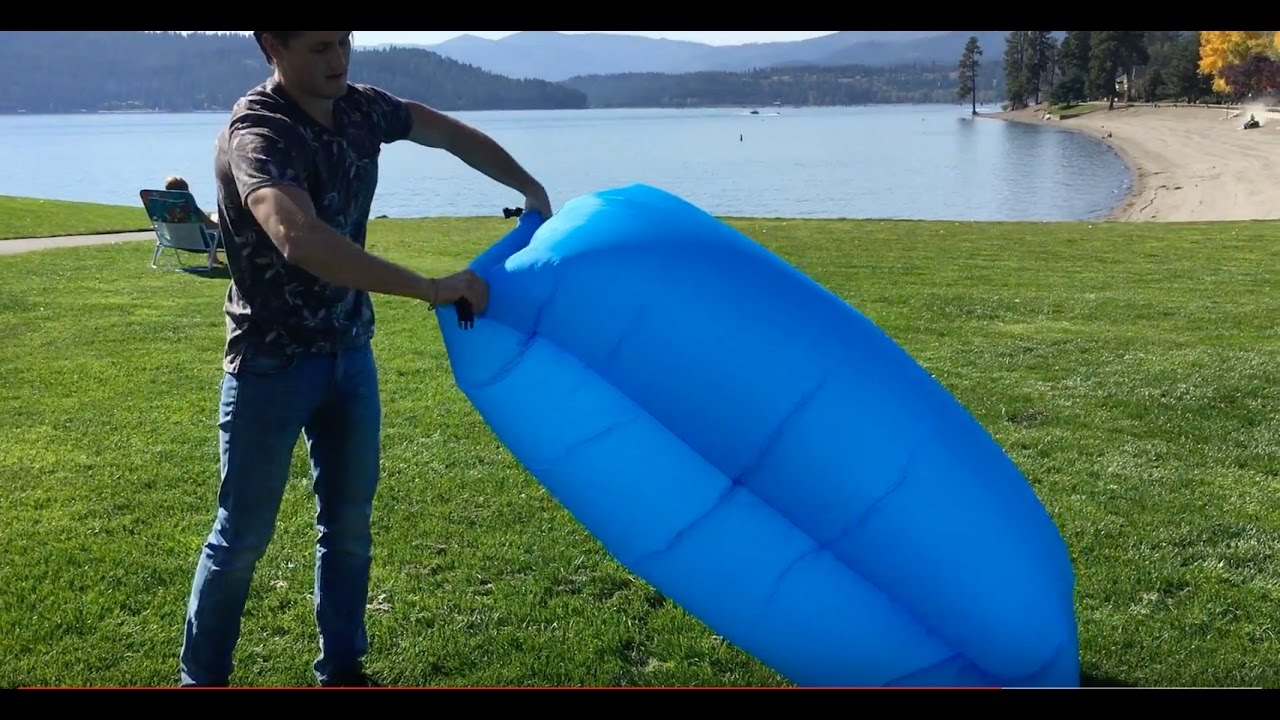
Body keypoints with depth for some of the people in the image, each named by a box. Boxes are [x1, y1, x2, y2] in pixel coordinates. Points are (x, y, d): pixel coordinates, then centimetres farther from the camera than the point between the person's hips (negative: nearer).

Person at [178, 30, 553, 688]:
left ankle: (341, 669, 29)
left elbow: (454, 135, 14)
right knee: (243, 535, 6)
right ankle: (200, 677, 25)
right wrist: (431, 288, -42)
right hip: (271, 365, -6)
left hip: (350, 354, 6)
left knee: (349, 523, 14)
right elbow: (300, 239, -42)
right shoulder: (256, 131, -24)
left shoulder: (361, 108, -3)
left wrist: (532, 191, 10)